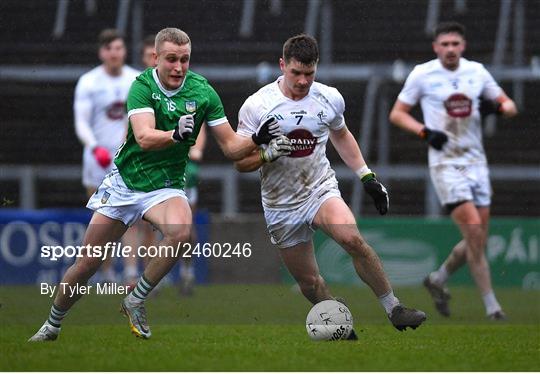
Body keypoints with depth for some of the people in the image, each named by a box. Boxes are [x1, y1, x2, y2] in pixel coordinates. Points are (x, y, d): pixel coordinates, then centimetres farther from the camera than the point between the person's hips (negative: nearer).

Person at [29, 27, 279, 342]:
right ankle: (52, 326, 29)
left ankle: (136, 301, -13)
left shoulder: (203, 92, -9)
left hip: (166, 186, 1)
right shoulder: (143, 86, -15)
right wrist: (176, 135, -50)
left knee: (181, 232, -34)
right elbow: (144, 138, -31)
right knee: (86, 265, 3)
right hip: (123, 182, 0)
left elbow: (231, 147, -6)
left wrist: (257, 140, -27)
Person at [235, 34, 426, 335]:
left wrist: (367, 176, 14)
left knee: (352, 238, -29)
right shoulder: (256, 106, -11)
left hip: (321, 190, 0)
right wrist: (268, 153, -27)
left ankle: (395, 310, -21)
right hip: (282, 206, 0)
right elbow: (240, 161, -7)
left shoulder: (329, 98, -1)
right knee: (309, 282, 1)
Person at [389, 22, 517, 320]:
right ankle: (491, 306, -11)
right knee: (473, 230, -17)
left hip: (476, 161, 5)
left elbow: (509, 105, 14)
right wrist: (425, 132, -14)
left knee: (479, 239, 4)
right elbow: (396, 114, 2)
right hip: (445, 163, -5)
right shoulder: (422, 74, -3)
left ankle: (438, 279, 29)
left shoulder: (476, 71, 7)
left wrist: (501, 106, -10)